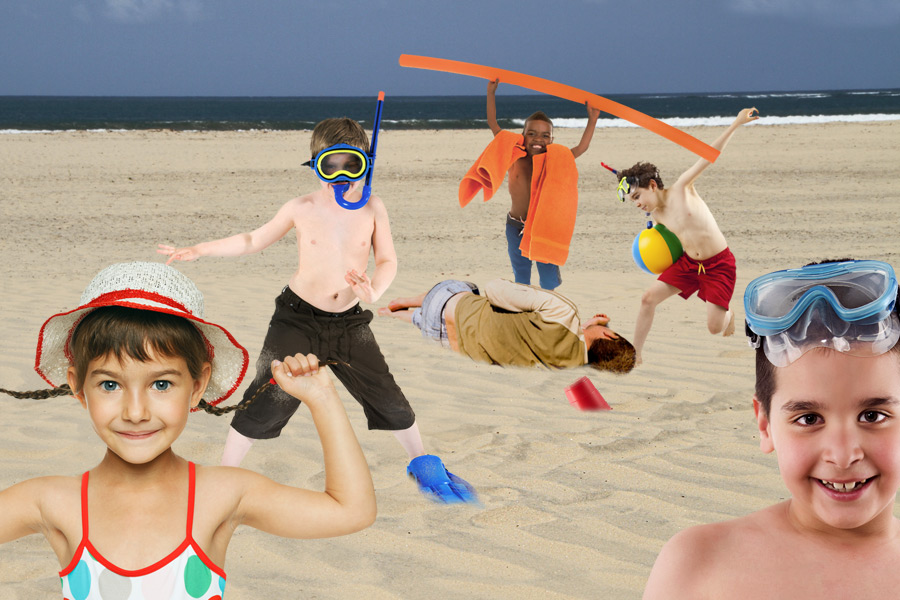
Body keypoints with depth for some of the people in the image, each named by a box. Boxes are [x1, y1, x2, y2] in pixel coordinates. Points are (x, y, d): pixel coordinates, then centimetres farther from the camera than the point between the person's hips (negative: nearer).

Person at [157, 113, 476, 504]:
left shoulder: (372, 208, -3)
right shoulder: (301, 209, -6)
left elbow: (387, 260, 2)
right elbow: (254, 241, 6)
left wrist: (374, 289, -19)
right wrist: (199, 250, 4)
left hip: (350, 324, 2)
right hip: (298, 319, -2)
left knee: (388, 398, 7)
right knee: (268, 400, -8)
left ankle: (421, 464, 30)